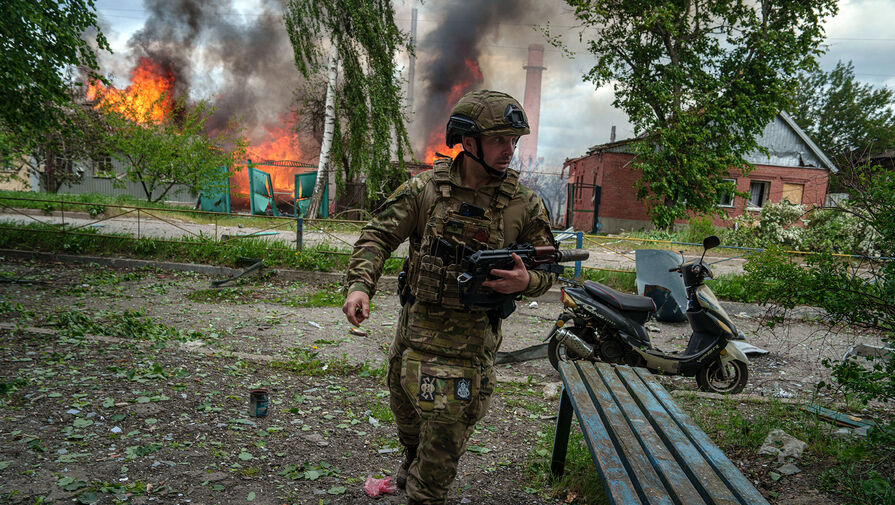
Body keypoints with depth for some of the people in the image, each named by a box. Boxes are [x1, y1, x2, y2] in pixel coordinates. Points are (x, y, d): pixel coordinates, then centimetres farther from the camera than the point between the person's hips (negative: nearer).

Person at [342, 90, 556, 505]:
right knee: (405, 408, 24)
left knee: (447, 424, 2)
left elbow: (547, 267, 1)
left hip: (471, 338, -2)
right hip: (417, 325, 2)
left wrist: (525, 281, -22)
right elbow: (379, 235, -6)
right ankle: (412, 458, 57)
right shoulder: (426, 187, -7)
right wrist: (359, 284, -22)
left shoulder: (524, 204, -7)